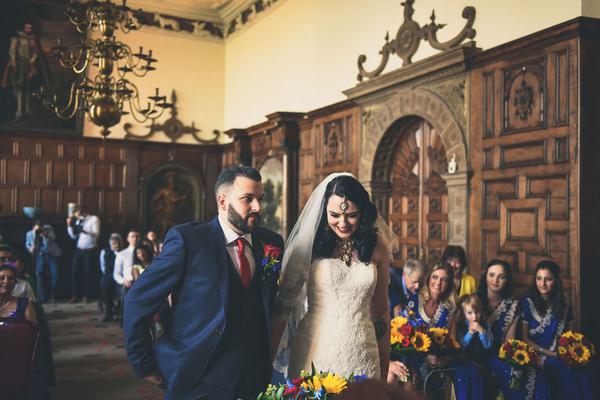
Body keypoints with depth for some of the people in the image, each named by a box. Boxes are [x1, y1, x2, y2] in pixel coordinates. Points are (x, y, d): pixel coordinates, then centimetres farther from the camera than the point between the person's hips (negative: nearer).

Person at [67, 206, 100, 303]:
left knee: (88, 274, 1)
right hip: (79, 250, 5)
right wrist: (69, 226, -4)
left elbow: (96, 234, -19)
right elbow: (74, 236, 10)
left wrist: (84, 231, -34)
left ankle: (86, 296, 12)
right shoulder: (78, 221, 11)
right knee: (74, 273, 1)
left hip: (89, 251, -5)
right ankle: (76, 295, 9)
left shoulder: (94, 219, -6)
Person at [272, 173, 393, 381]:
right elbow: (284, 303, -2)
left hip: (361, 354, 2)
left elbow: (381, 308, 9)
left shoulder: (377, 246, 2)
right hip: (315, 352, -2)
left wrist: (384, 367, 10)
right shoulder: (309, 245, -6)